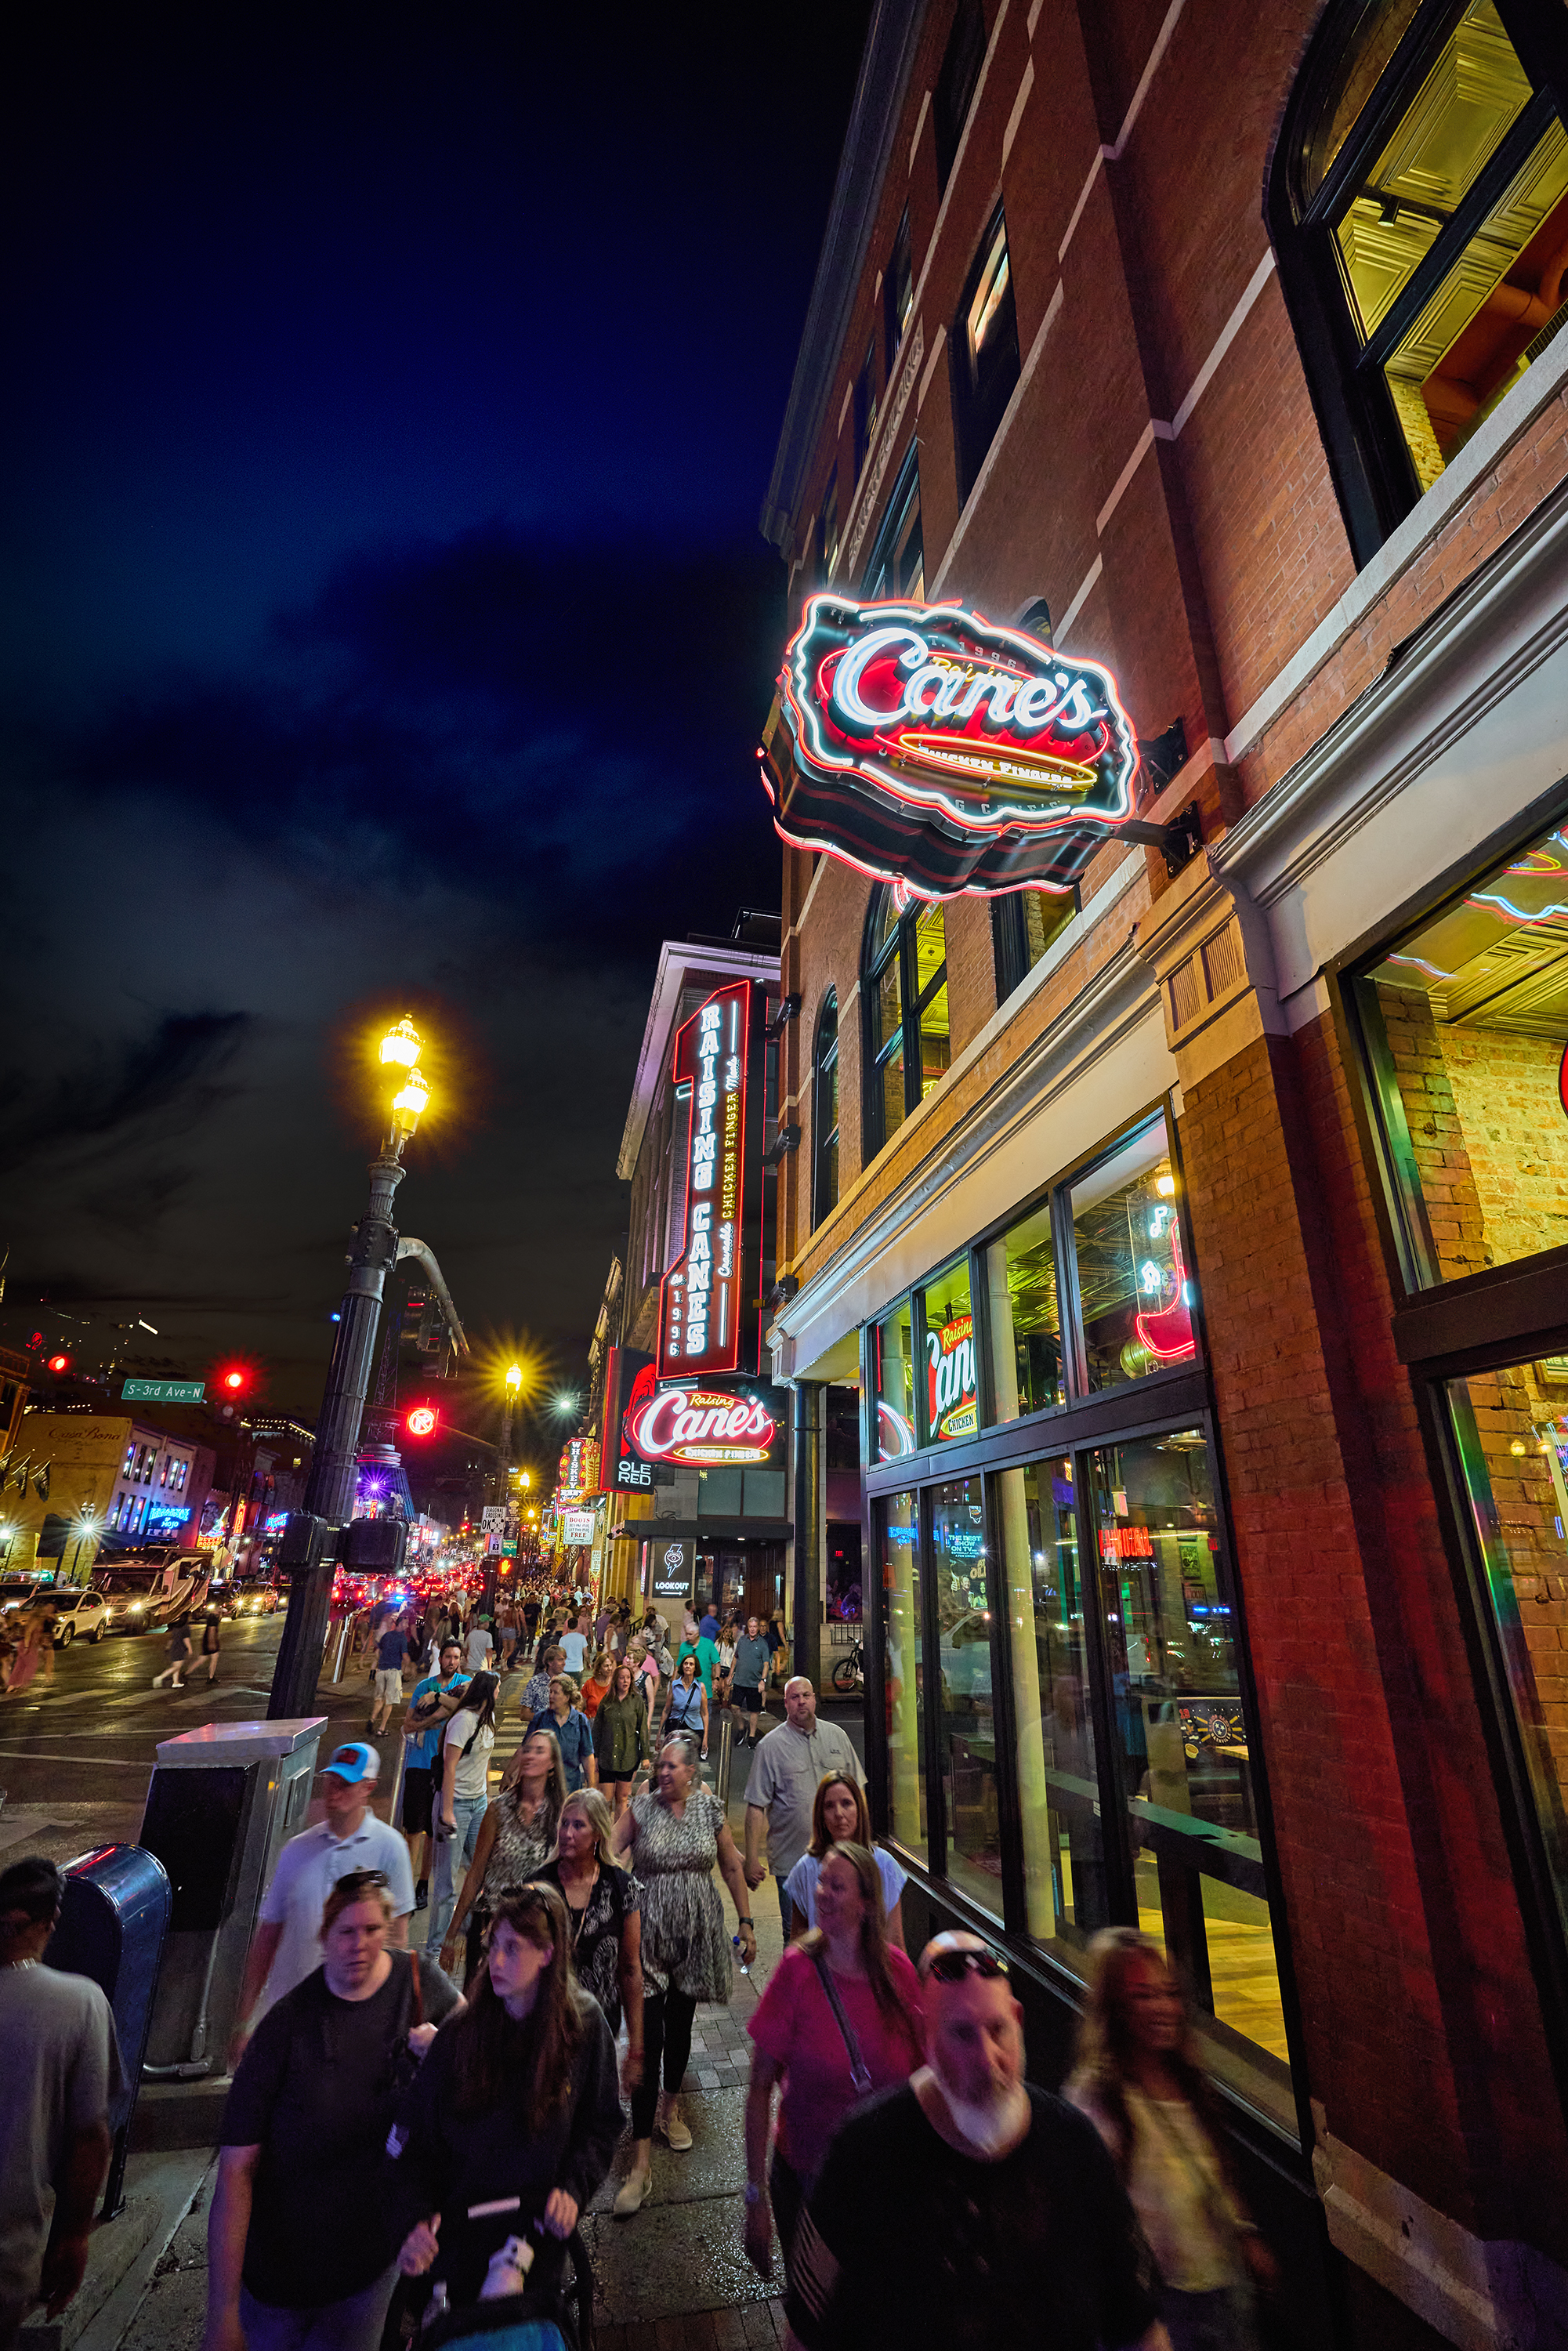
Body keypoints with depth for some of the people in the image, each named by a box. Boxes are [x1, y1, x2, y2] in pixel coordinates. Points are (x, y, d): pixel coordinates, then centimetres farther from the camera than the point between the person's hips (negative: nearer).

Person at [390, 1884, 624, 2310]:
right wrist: (415, 2220, -23)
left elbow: (602, 2123, -4)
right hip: (458, 2234, 0)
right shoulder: (462, 2032, -18)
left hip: (539, 2231, 1)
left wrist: (573, 2187, -17)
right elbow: (414, 2136, -11)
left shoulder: (584, 2024, -17)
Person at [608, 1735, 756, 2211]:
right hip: (650, 1934, -2)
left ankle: (670, 2107, 45)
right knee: (647, 2037, -6)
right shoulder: (640, 1808, -10)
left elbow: (732, 1868, 4)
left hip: (697, 1933, 2)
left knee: (680, 2023, 18)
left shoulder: (710, 1808, -5)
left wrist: (746, 1924, 7)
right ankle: (641, 2163, 5)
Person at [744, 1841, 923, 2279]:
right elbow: (760, 2087, -13)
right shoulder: (798, 1969, -21)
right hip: (806, 2175, -1)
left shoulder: (898, 1970, -14)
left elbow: (921, 2074, 1)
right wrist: (755, 2196, -12)